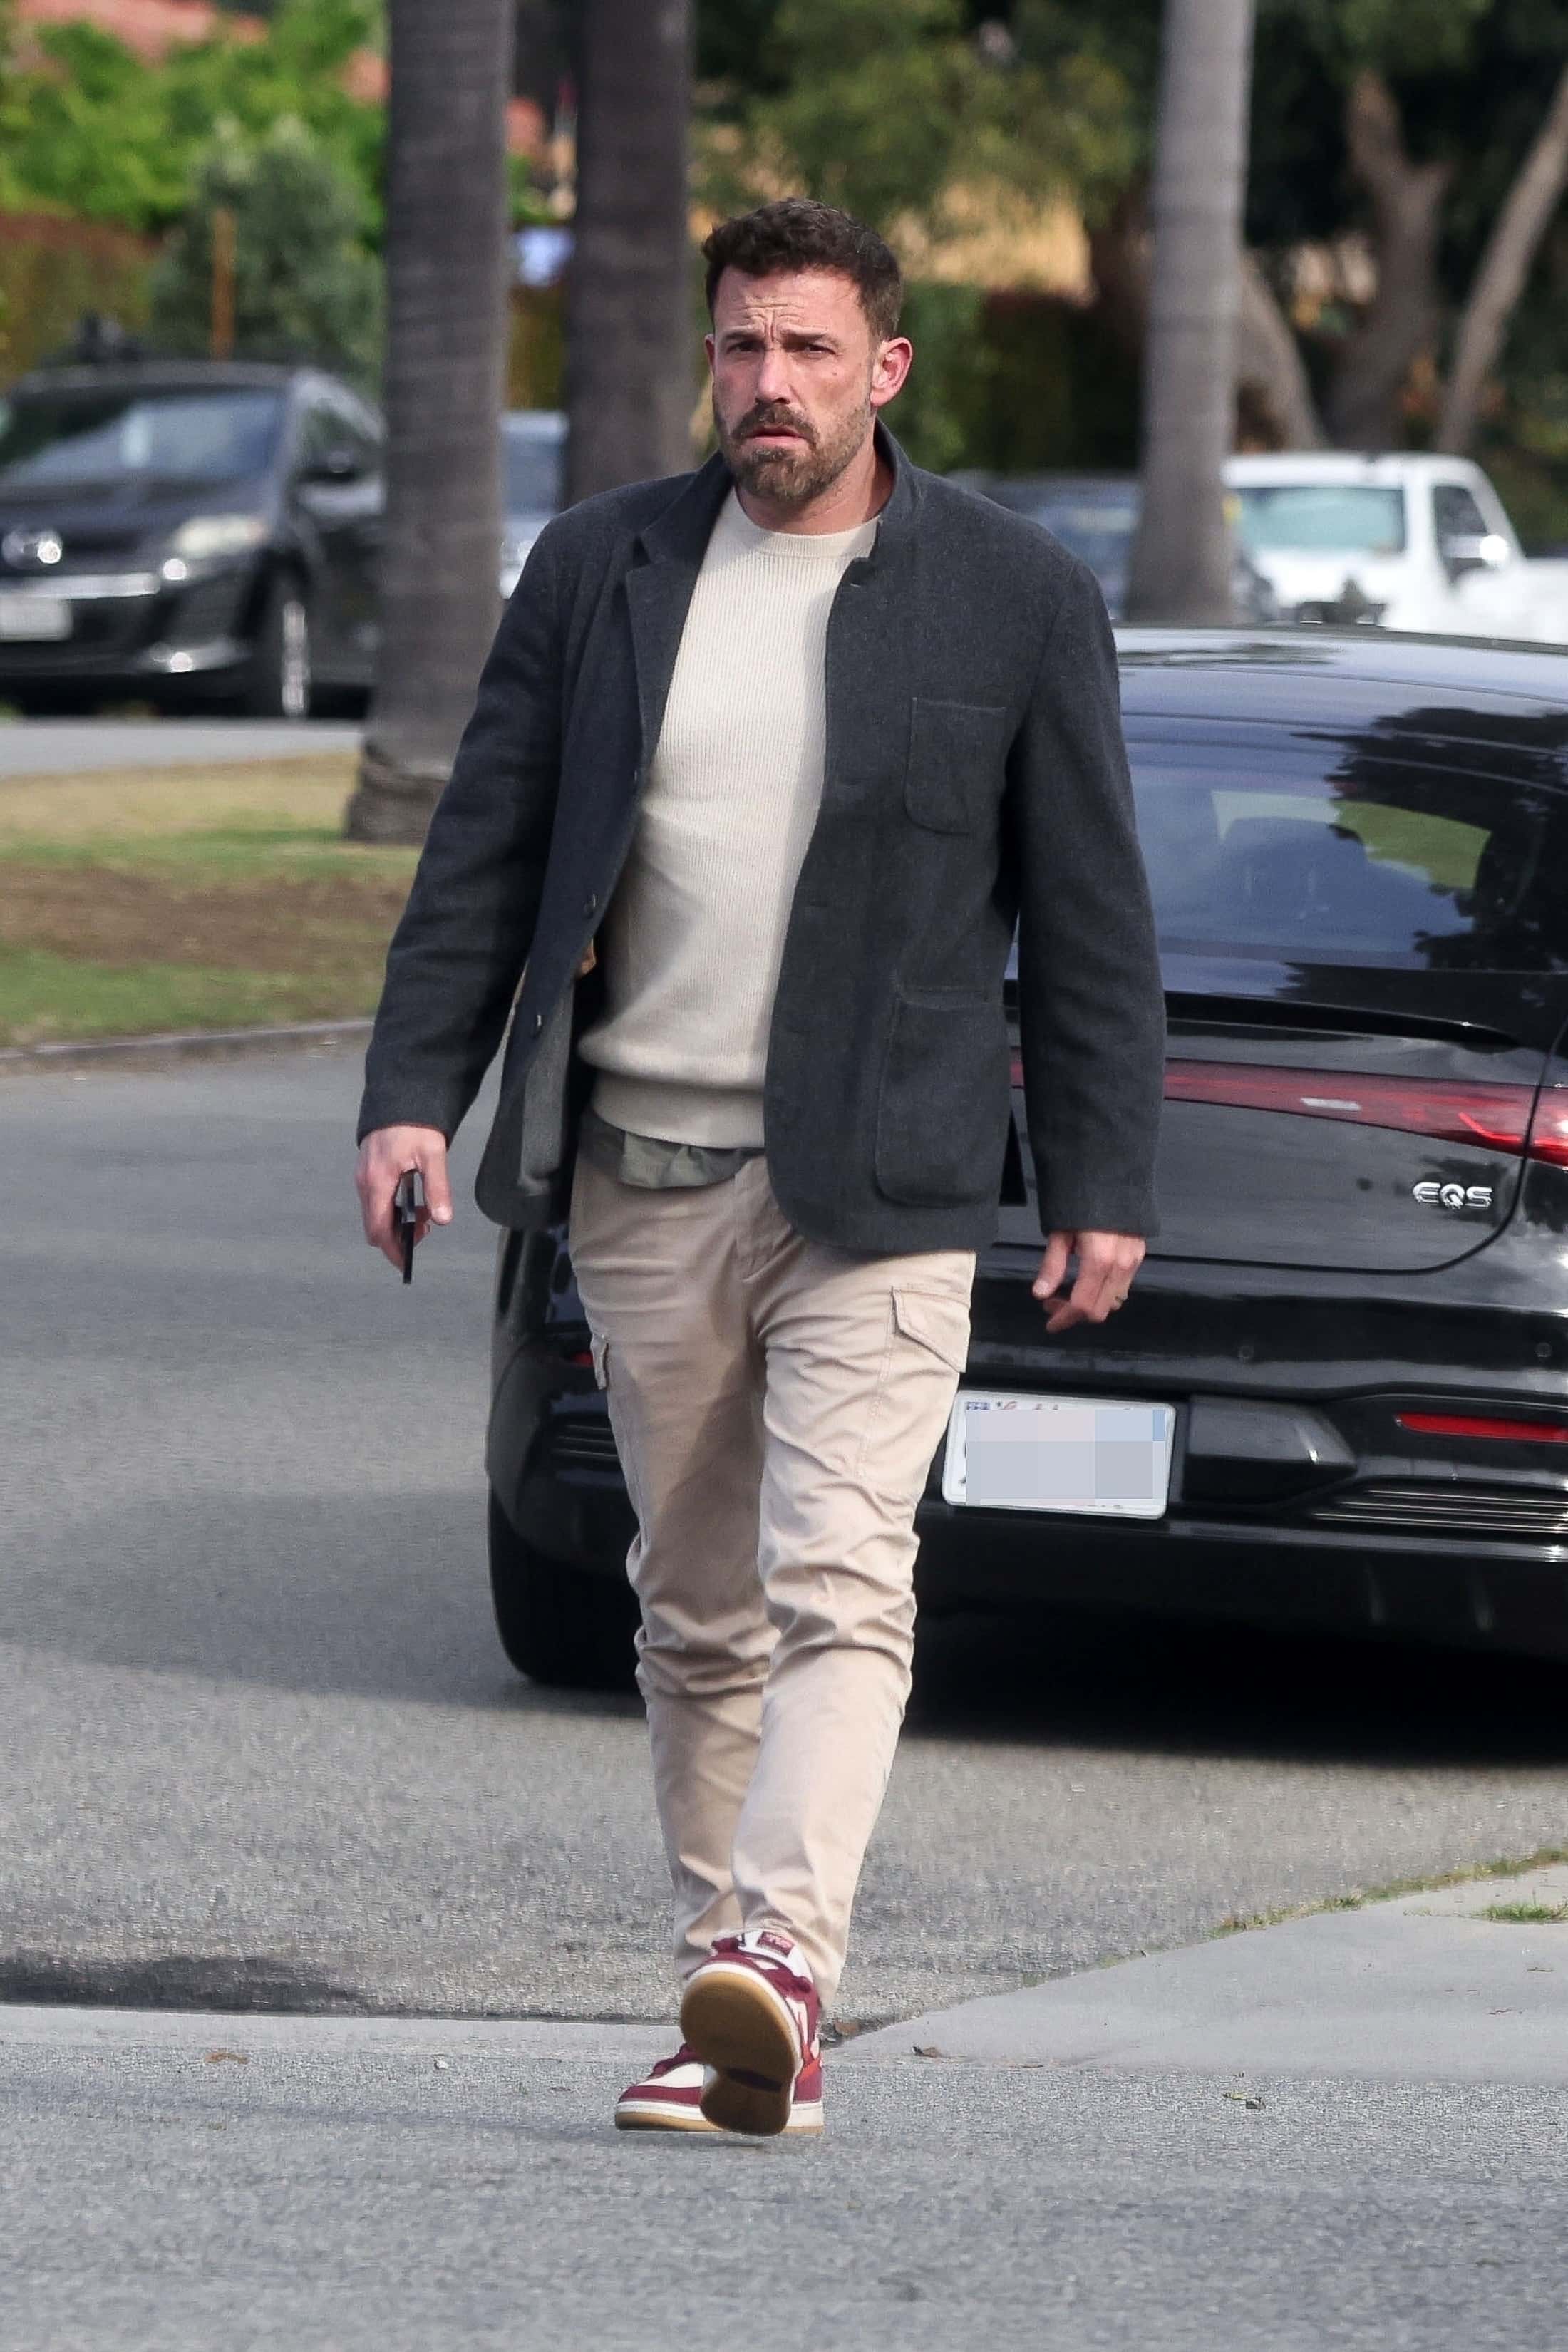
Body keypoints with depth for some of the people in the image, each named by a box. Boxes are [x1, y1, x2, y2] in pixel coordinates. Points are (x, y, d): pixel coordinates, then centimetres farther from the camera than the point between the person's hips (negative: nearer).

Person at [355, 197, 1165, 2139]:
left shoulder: (1018, 599, 1)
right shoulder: (599, 571, 8)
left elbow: (1089, 920, 4)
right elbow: (481, 854, 10)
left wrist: (1105, 1184, 1)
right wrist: (414, 1089, 0)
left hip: (876, 1189, -3)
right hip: (641, 1178, 3)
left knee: (839, 1585, -17)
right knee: (697, 1612, 7)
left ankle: (782, 1961, -30)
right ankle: (731, 2026, 12)